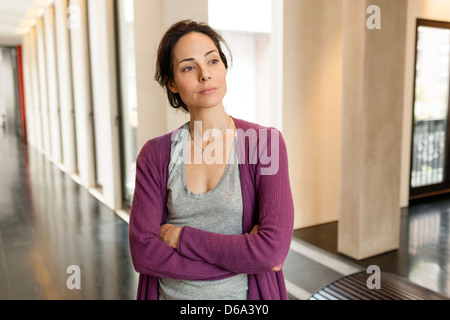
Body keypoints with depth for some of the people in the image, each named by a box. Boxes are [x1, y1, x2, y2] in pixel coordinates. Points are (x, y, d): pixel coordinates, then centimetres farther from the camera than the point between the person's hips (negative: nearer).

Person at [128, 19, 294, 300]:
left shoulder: (266, 142, -13)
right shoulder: (155, 154, -7)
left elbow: (274, 248, -21)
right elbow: (143, 251, -14)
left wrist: (182, 237, -15)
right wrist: (241, 255, -20)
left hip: (243, 292, -1)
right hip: (171, 293, 1)